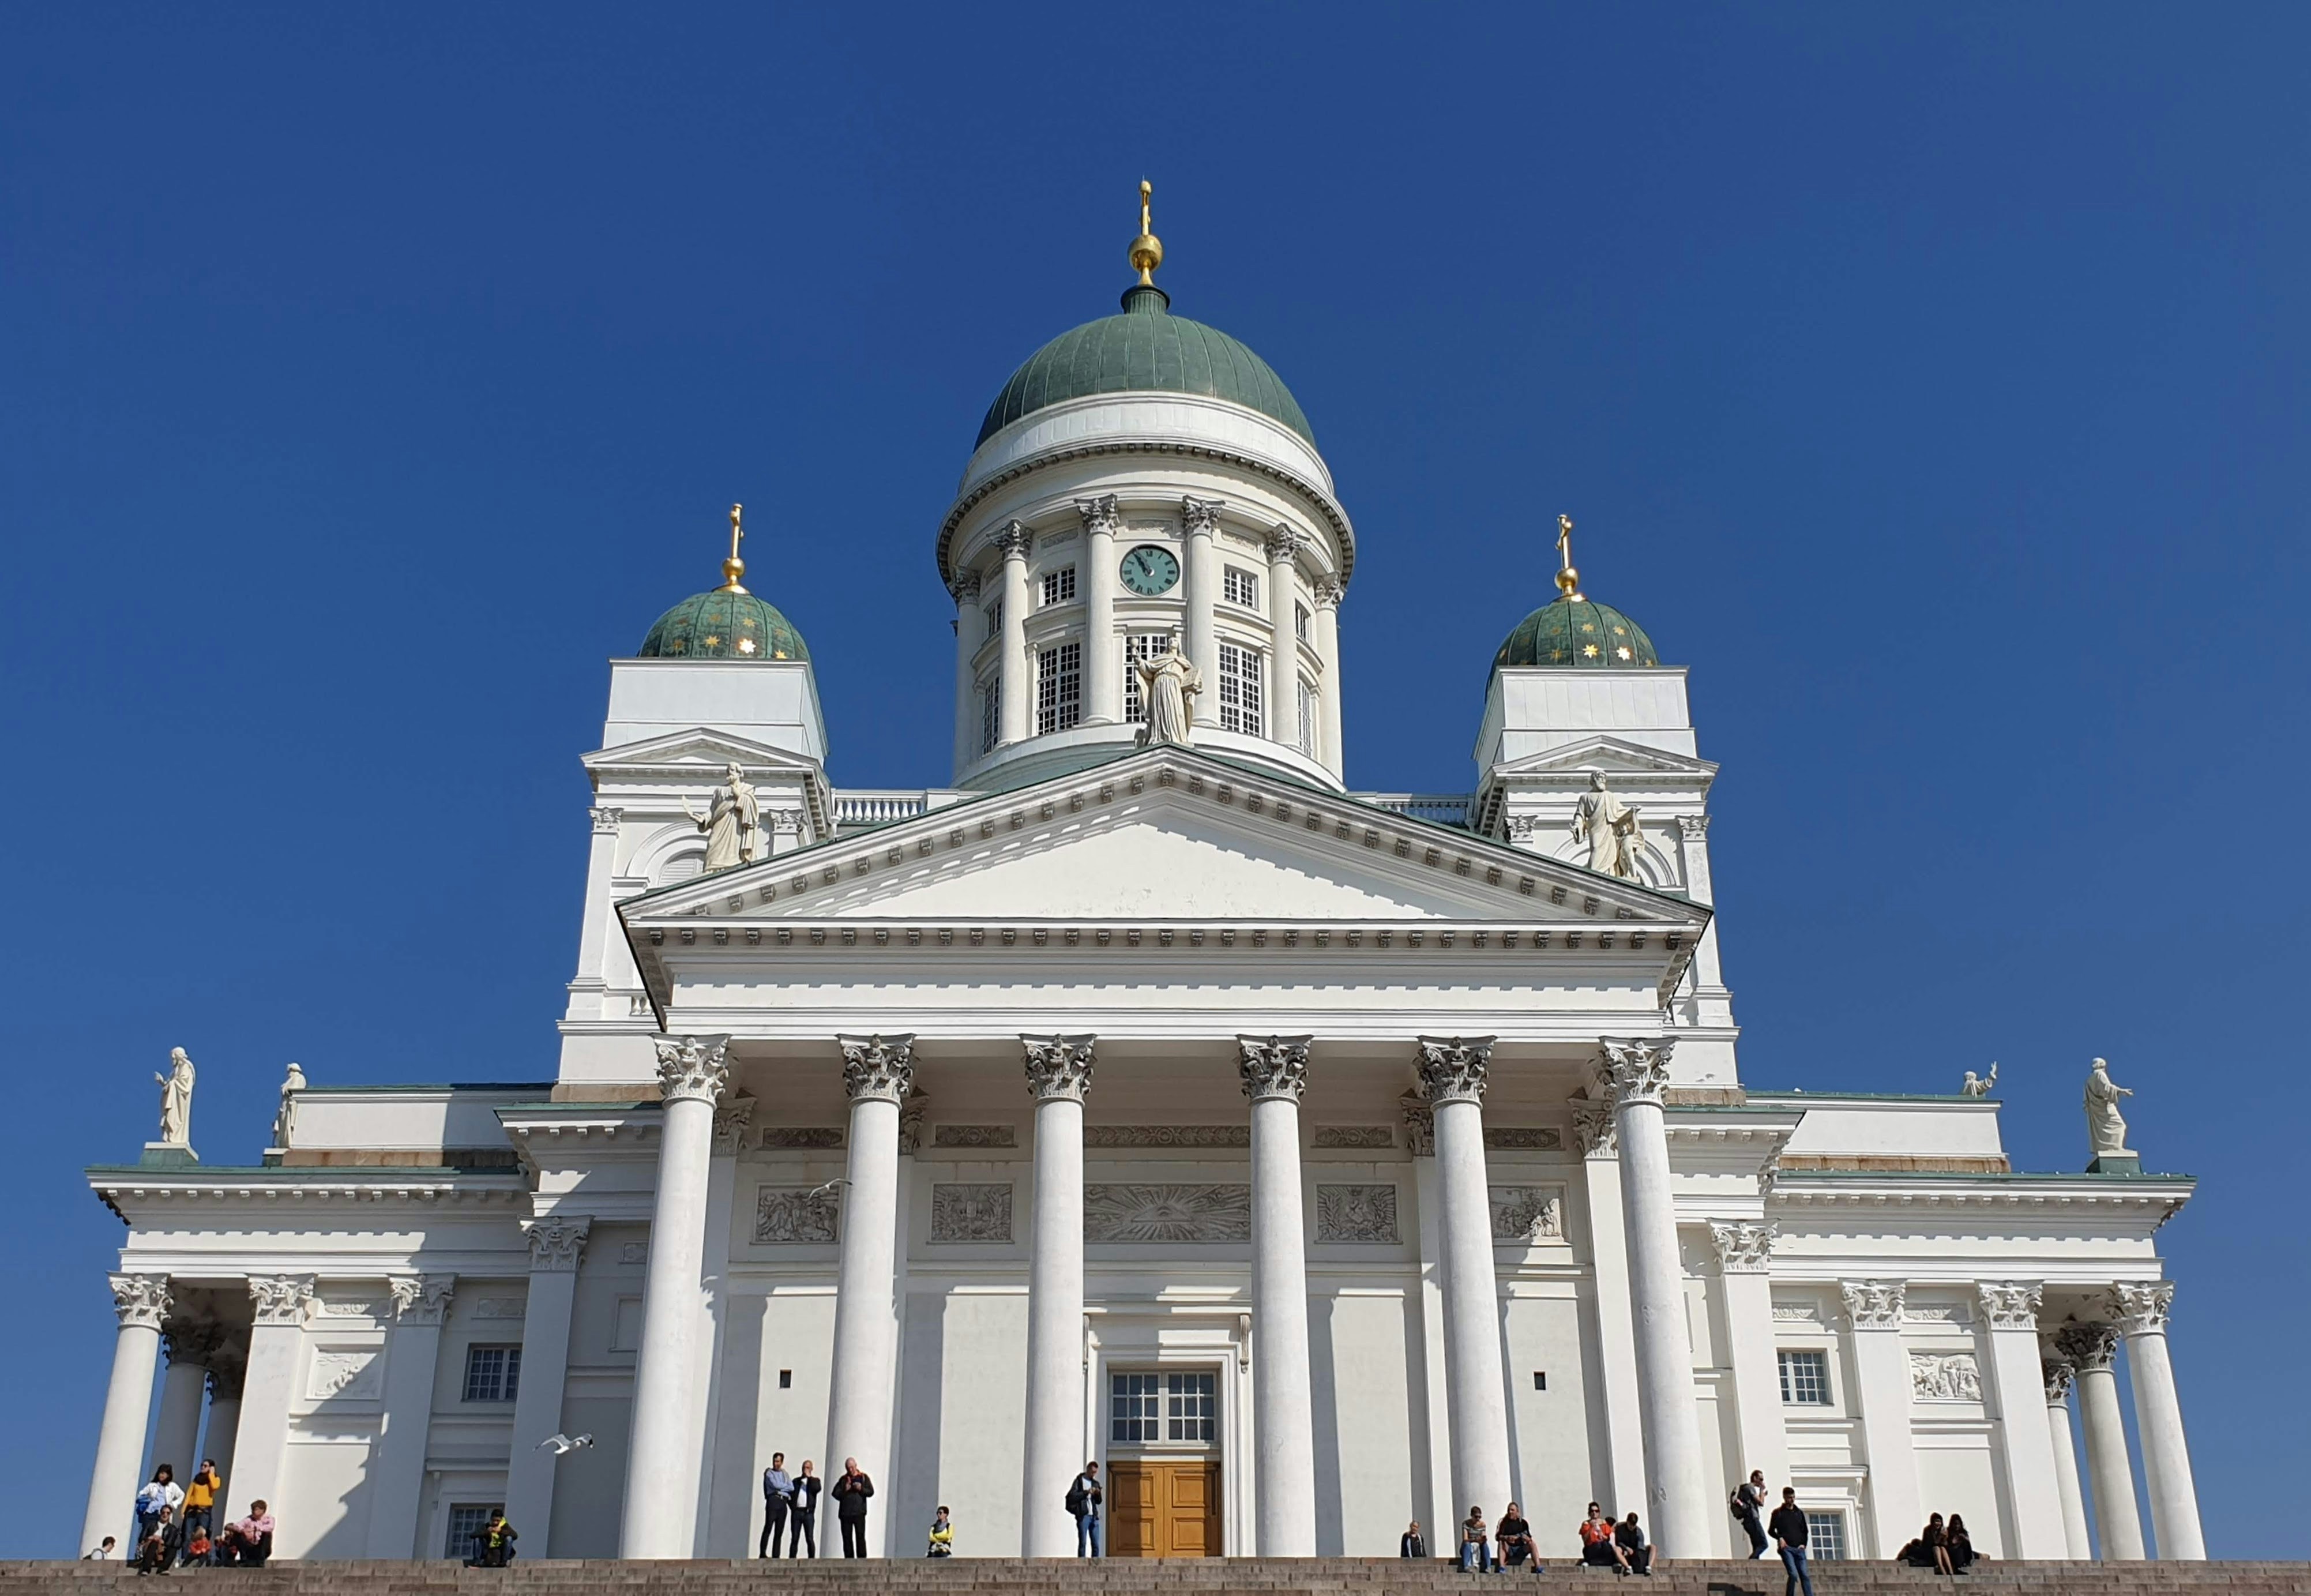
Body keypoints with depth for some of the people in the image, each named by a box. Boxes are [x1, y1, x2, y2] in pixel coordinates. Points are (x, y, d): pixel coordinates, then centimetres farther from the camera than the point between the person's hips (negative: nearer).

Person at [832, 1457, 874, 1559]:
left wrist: (861, 1489, -14)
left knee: (860, 1537, -6)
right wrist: (844, 1490, -7)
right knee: (847, 1538, 3)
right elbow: (835, 1494, 10)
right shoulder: (843, 1479, 15)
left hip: (859, 1512, -3)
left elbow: (871, 1492, 2)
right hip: (845, 1513, 3)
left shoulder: (863, 1477, 9)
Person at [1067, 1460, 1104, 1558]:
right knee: (1083, 1543, -6)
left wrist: (1098, 1494, -1)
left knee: (1096, 1544, 2)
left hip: (1094, 1516, 5)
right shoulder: (1078, 1481, 3)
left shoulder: (1095, 1483, 19)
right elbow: (1072, 1496, -9)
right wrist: (1086, 1492, -16)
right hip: (1083, 1516, -5)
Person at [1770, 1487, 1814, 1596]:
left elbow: (1805, 1531, 20)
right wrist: (1780, 1538, -13)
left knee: (1805, 1576, -6)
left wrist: (1804, 1544, 4)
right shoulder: (1778, 1513, 5)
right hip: (1786, 1548, -4)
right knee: (1793, 1575, -18)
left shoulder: (1799, 1513, 16)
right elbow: (1771, 1530, 5)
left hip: (1799, 1549, 4)